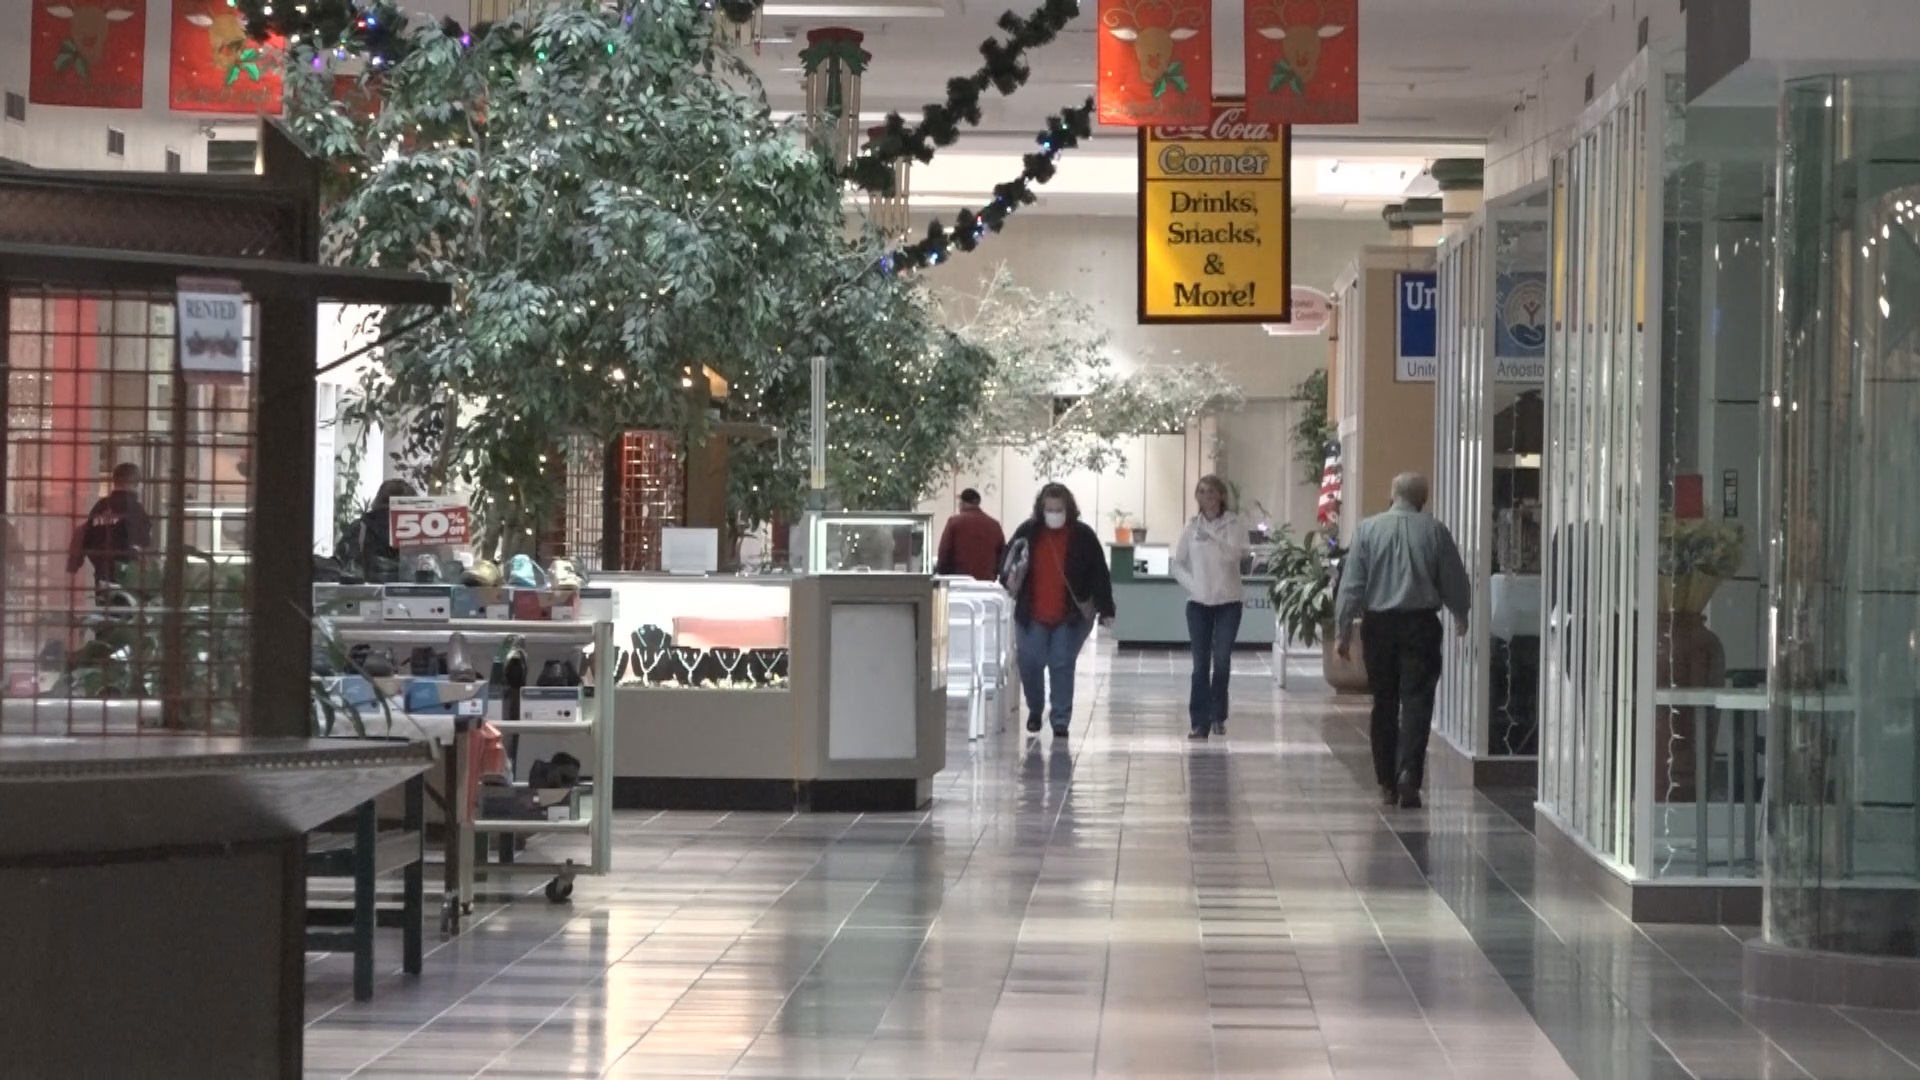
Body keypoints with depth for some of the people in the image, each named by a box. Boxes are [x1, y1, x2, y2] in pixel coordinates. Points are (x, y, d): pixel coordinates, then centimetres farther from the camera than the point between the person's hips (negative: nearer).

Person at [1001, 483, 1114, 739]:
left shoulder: (1083, 536, -5)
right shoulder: (1027, 531, -1)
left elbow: (1099, 574, -3)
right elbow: (1008, 563, 8)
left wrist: (1106, 610, -7)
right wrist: (1010, 579, -15)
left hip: (1070, 617, -2)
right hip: (1032, 616, 2)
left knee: (1062, 666, -3)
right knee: (1029, 664, 1)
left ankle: (1061, 720, 5)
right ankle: (1035, 709, 27)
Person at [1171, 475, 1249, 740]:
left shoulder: (1234, 525, -2)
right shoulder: (1192, 527, 6)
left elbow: (1236, 553, -17)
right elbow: (1178, 564, 10)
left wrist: (1211, 537, -25)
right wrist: (1191, 585, -5)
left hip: (1228, 601, -2)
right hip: (1198, 603, 2)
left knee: (1222, 661, -5)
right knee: (1201, 663, -1)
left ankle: (1218, 715, 13)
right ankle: (1199, 721, 1)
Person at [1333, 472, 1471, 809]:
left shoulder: (1368, 529, -1)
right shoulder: (1435, 532, -2)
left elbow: (1351, 584, -3)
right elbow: (1455, 582, 7)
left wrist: (1342, 631, 2)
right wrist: (1460, 617, 26)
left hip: (1378, 624, 1)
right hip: (1421, 623, -1)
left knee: (1384, 704, 10)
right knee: (1416, 702, -2)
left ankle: (1387, 783, 14)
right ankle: (1409, 773, -19)